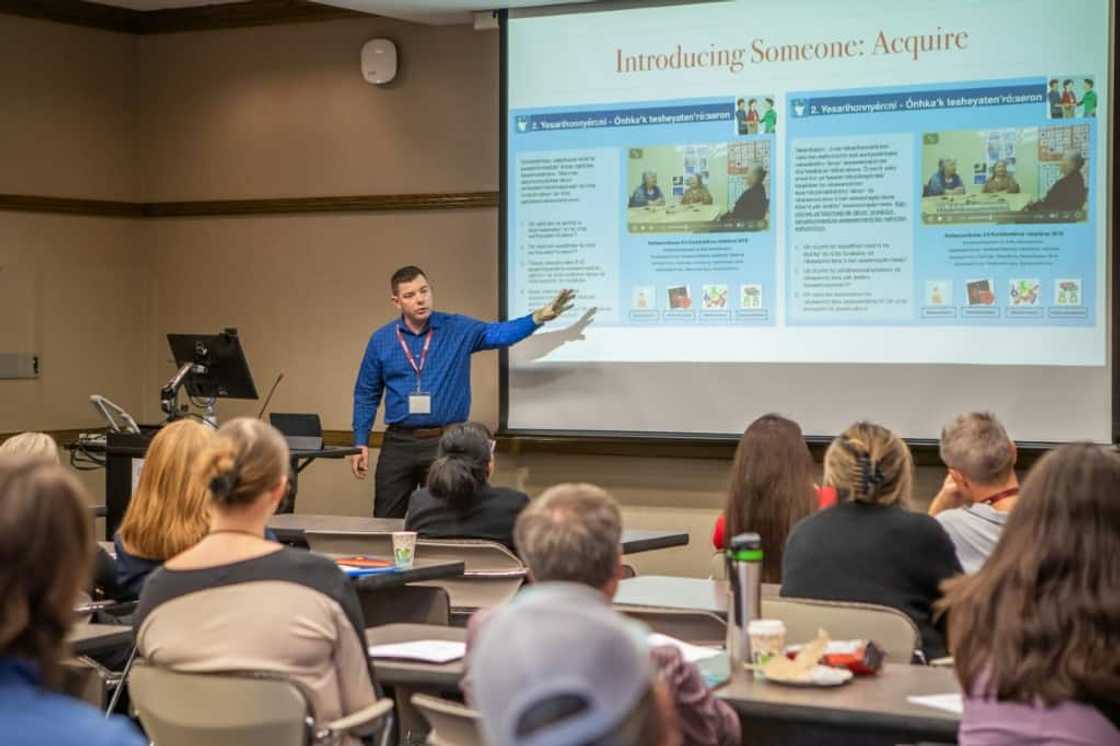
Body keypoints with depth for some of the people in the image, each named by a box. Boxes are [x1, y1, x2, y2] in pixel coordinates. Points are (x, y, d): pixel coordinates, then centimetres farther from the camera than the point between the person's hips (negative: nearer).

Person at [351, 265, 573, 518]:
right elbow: (366, 395, 10)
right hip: (398, 442, 1)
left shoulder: (458, 329, -1)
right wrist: (361, 442, 5)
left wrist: (538, 317, -32)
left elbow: (500, 333, -16)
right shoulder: (381, 340, 3)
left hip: (446, 442, -1)